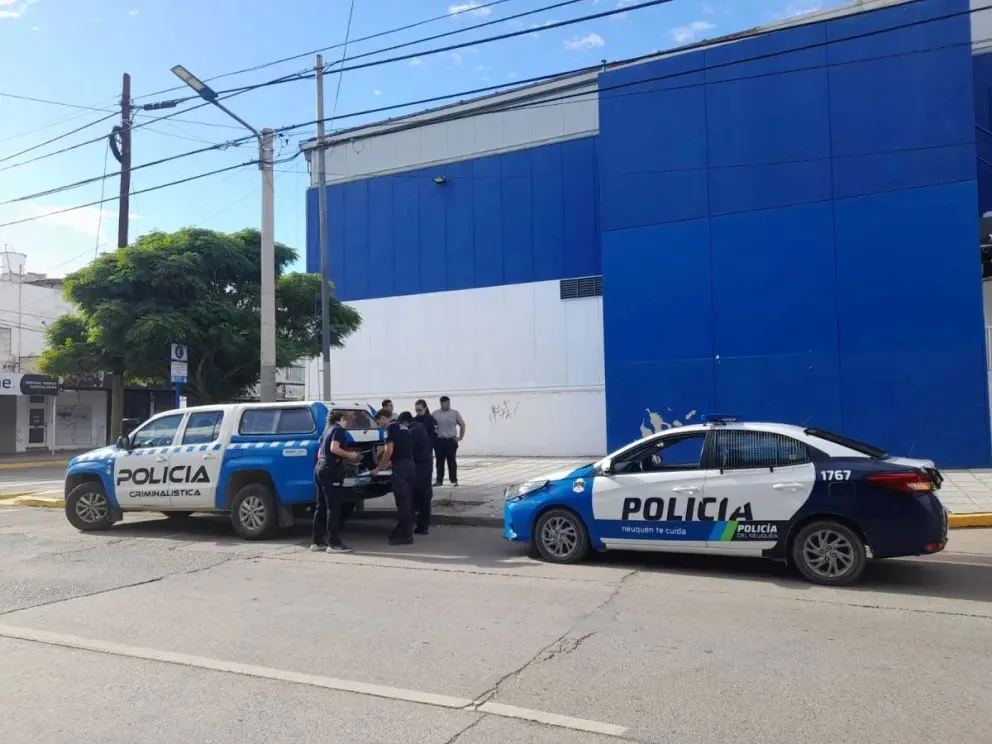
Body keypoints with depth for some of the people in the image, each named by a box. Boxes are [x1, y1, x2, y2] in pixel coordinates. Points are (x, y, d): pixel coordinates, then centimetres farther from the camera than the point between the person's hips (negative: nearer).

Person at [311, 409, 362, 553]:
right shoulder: (339, 429, -4)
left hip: (319, 469, 9)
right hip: (331, 471, -9)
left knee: (321, 507, 11)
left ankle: (317, 542, 14)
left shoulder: (328, 430, 21)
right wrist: (350, 455, -7)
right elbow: (334, 448, -19)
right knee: (333, 508, -7)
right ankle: (333, 543, -6)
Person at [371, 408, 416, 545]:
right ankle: (406, 532, 17)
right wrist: (387, 464, 28)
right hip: (410, 465, 9)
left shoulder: (391, 427, -5)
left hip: (401, 467, -9)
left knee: (402, 502, -5)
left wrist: (378, 468, -2)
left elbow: (389, 451, -12)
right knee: (408, 501, 11)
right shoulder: (402, 426, 22)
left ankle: (405, 535, -3)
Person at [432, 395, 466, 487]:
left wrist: (460, 437, 0)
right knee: (440, 461, 8)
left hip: (451, 440, -2)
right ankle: (439, 480, 14)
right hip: (438, 441, 2)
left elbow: (462, 424, 7)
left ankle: (454, 480, 6)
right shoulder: (435, 414, 6)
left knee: (451, 461, 0)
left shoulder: (455, 413, 4)